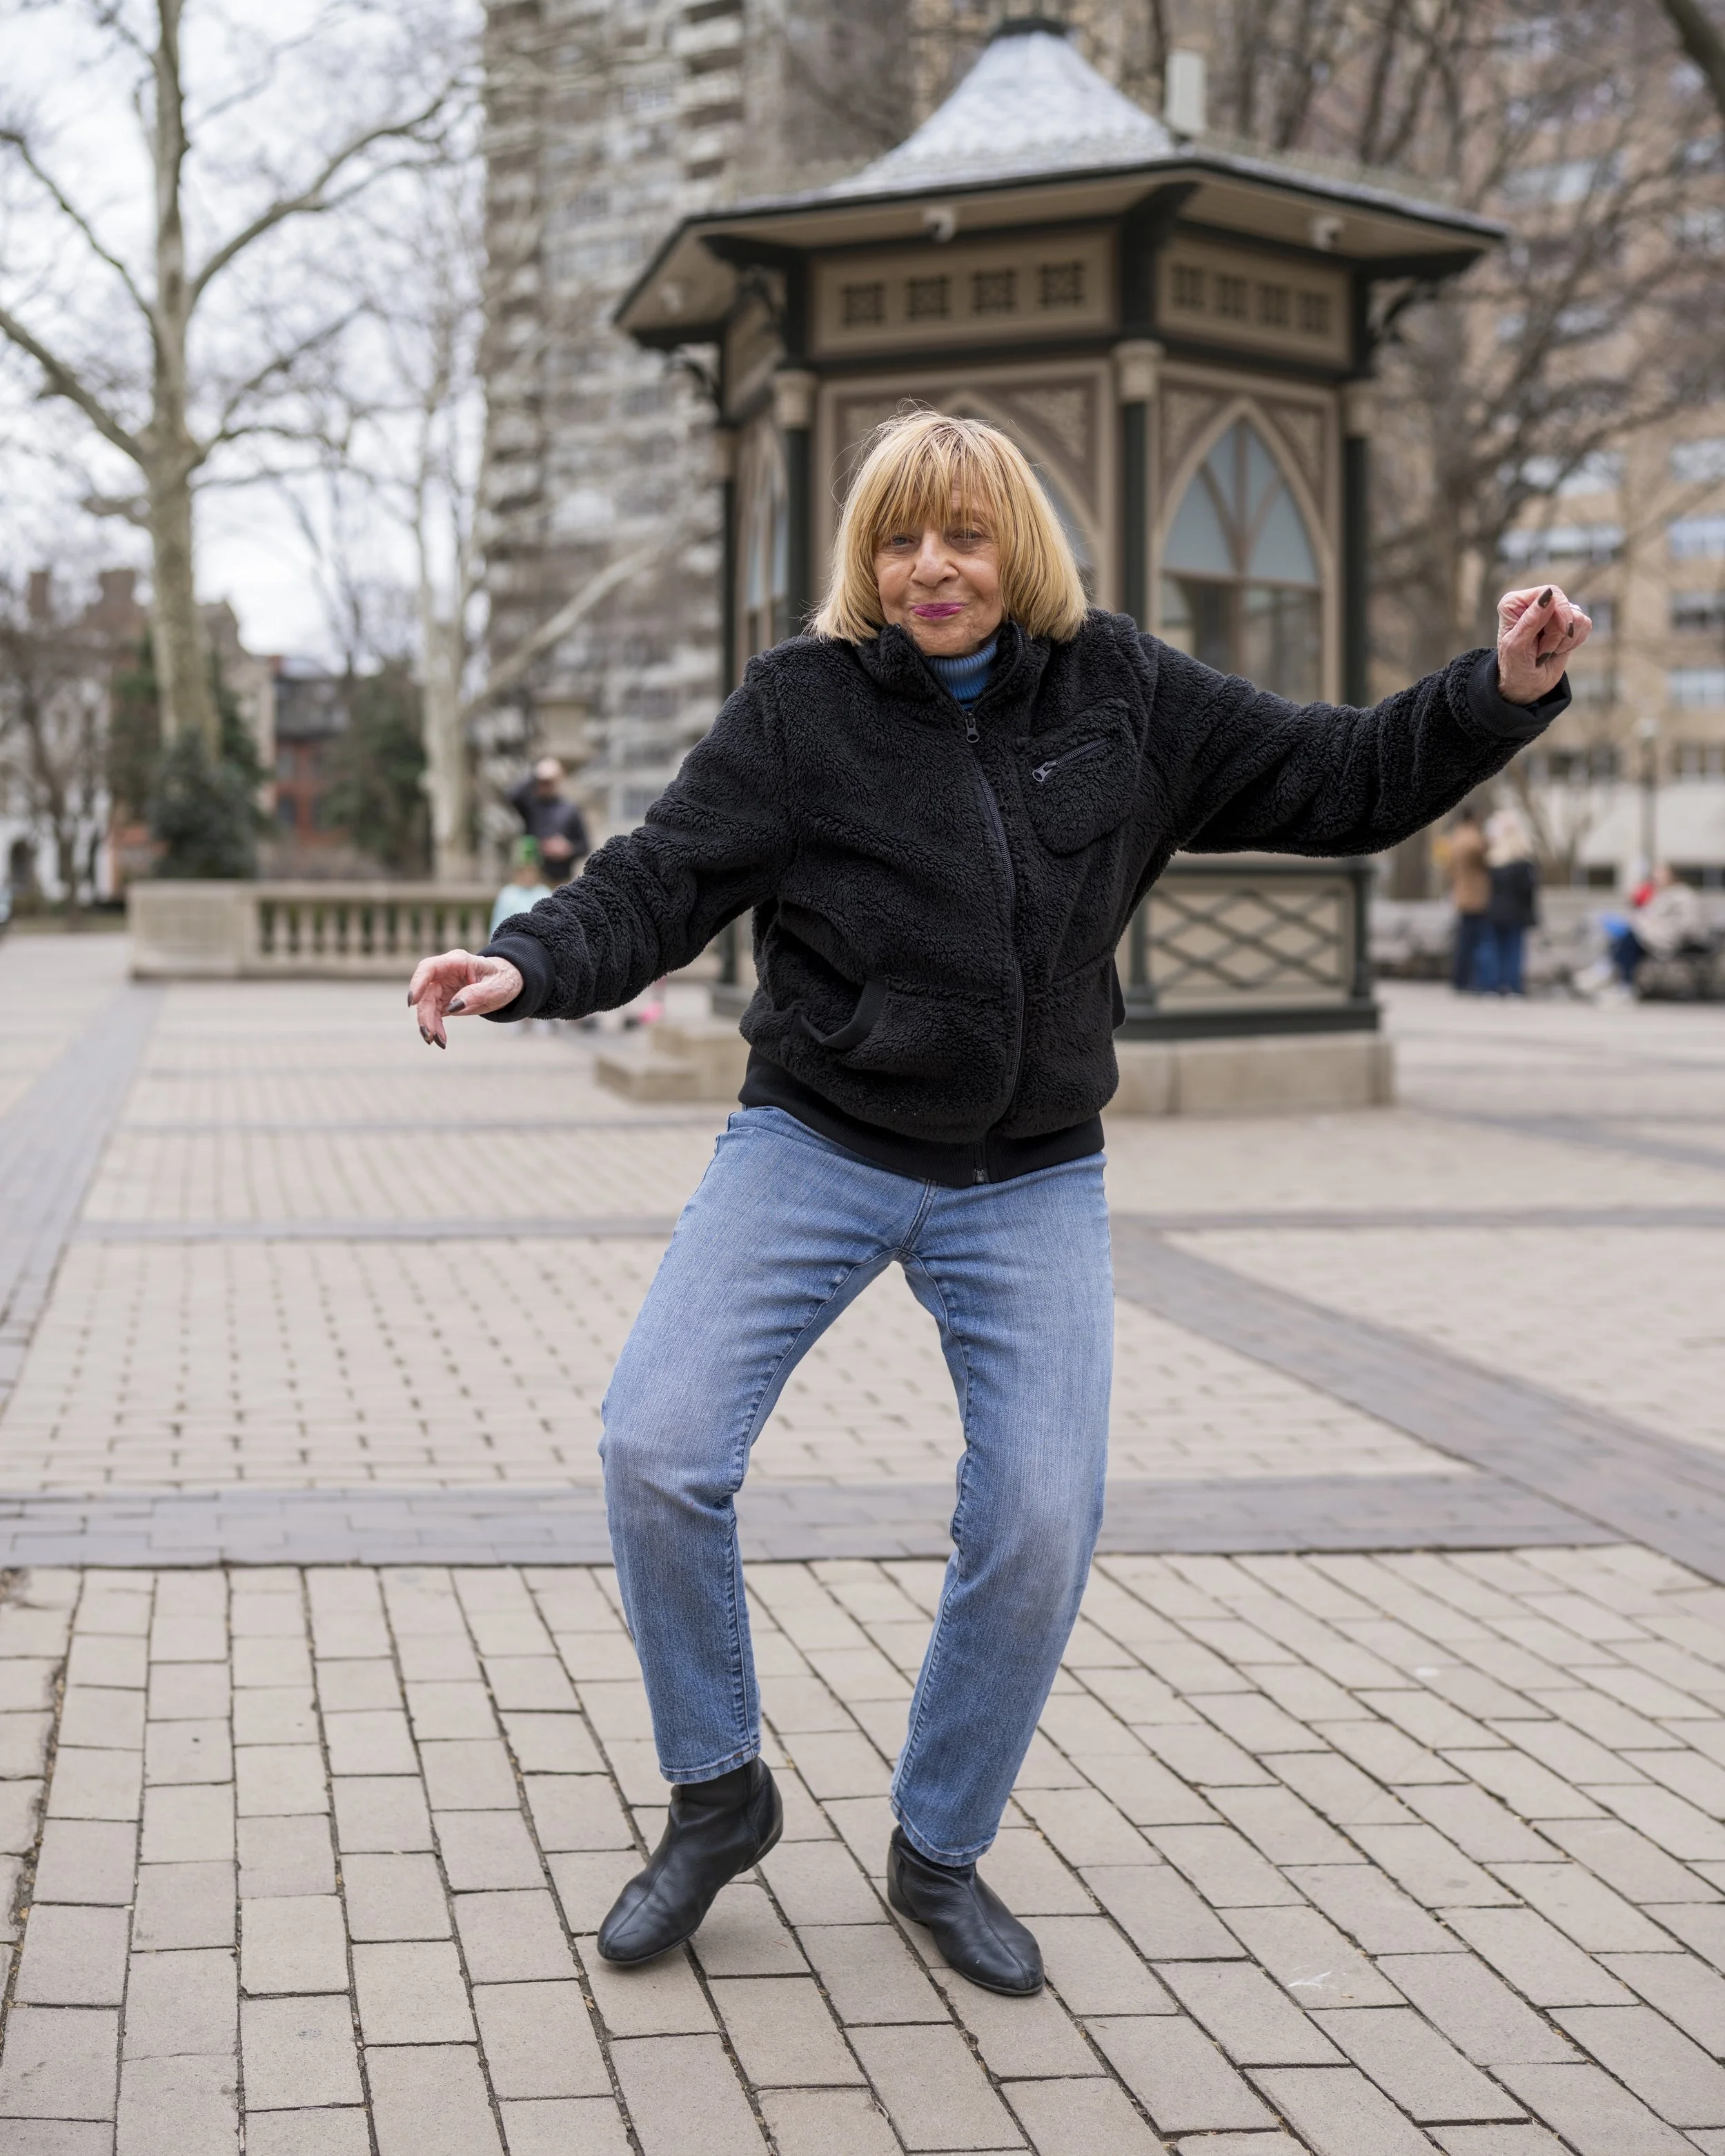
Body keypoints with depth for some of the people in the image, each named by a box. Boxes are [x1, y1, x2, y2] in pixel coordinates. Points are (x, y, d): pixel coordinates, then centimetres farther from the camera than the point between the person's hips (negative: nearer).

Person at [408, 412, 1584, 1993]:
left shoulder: (1124, 694, 2)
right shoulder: (804, 704, -4)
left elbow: (1339, 782, 8)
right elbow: (664, 882, -11)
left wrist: (1502, 695, -5)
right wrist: (528, 966, -28)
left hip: (1032, 1182, 2)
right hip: (815, 1148, -1)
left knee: (1042, 1523, -6)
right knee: (658, 1451, -14)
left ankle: (941, 1852, 19)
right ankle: (719, 1798, 10)